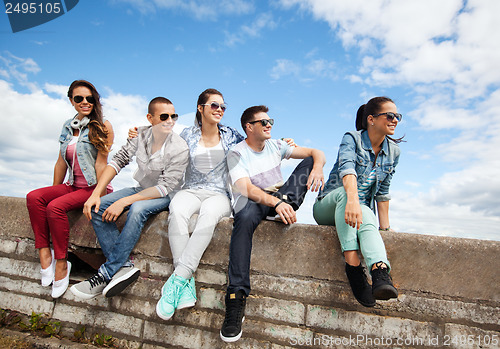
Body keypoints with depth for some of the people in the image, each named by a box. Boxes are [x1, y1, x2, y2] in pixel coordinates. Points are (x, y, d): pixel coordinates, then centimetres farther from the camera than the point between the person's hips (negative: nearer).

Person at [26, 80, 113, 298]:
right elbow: (61, 162, 16)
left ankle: (61, 263, -12)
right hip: (73, 186, 7)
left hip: (93, 188, -7)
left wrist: (99, 197, -17)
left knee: (55, 206, -25)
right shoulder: (68, 127, 13)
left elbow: (100, 163, -14)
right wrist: (54, 191, 15)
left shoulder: (102, 126, -7)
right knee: (34, 197, -15)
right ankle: (44, 253, -14)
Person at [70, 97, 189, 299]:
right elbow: (118, 161, -3)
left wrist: (124, 202, -27)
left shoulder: (179, 148, -21)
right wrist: (95, 194, -14)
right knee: (97, 208, -14)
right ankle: (124, 266, -21)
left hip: (164, 197, -5)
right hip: (140, 189, 6)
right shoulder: (140, 134, -6)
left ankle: (107, 274, -24)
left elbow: (165, 187, -23)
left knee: (137, 209, -36)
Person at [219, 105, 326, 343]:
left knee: (311, 161, -7)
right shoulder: (236, 153, -3)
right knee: (245, 217, -42)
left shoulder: (275, 145, 12)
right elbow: (246, 189, -19)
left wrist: (317, 166, -20)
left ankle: (289, 206, -28)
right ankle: (236, 299, -41)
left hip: (281, 197, 5)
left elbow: (316, 153, 5)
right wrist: (275, 203, -36)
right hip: (253, 201, -4)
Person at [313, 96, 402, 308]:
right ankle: (353, 266, -46)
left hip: (363, 209, 3)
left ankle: (381, 274, -59)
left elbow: (382, 193, 11)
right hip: (328, 208, -3)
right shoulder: (352, 139, -10)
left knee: (367, 219, -35)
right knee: (344, 192, -39)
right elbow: (347, 169, -32)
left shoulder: (393, 151, 7)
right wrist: (352, 200, -51)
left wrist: (385, 227, 6)